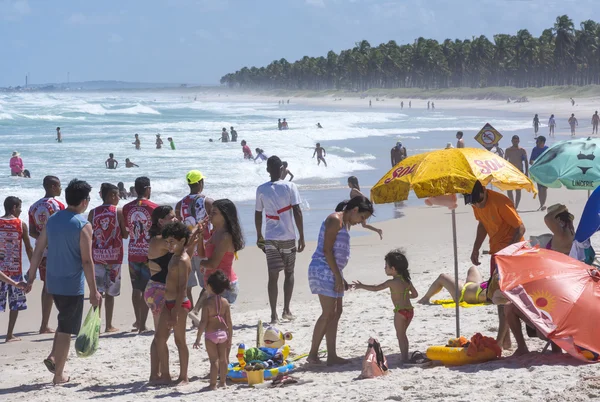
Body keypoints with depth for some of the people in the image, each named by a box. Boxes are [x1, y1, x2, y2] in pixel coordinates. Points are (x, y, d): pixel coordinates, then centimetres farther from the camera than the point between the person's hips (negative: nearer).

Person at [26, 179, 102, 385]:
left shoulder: (52, 220, 4)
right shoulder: (83, 225, -14)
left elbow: (38, 250, 7)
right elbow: (86, 261, -16)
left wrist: (31, 276, 15)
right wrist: (94, 291, -12)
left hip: (52, 282, 6)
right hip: (72, 285, -6)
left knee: (64, 320, 26)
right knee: (66, 329, 3)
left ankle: (54, 356, 10)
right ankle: (59, 375, 8)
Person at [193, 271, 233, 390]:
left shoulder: (207, 302, -14)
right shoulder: (225, 302, -1)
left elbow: (203, 322, -17)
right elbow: (229, 322, 1)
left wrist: (198, 338, -11)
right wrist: (230, 337, 11)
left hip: (210, 334, -4)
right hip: (223, 333, 4)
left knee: (214, 360, -1)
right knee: (223, 359, 14)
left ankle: (213, 384, 1)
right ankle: (223, 382, 23)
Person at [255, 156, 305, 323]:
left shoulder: (261, 189, 0)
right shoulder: (290, 187, -6)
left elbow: (258, 215, 5)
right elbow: (297, 212, -9)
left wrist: (259, 236, 18)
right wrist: (302, 237, -4)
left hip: (270, 238, 1)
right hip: (288, 237, -1)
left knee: (273, 275, 3)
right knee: (289, 273, 15)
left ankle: (274, 314, -1)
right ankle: (286, 310, 12)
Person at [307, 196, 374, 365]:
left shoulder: (346, 223, 18)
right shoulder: (335, 220, -12)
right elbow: (327, 250, -18)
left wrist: (340, 278, 19)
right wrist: (338, 276, -19)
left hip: (333, 272, 10)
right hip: (323, 269, -10)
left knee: (336, 312, 8)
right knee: (328, 313, -12)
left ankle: (332, 356, 10)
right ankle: (313, 354, -8)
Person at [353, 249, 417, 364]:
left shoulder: (392, 282, -12)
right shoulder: (407, 280, 8)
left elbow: (376, 288, -10)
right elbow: (415, 294, 14)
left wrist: (361, 286, -1)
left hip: (400, 311, -7)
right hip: (409, 310, 7)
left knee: (400, 335, 2)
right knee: (402, 334, 18)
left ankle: (404, 358, 0)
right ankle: (405, 357, 21)